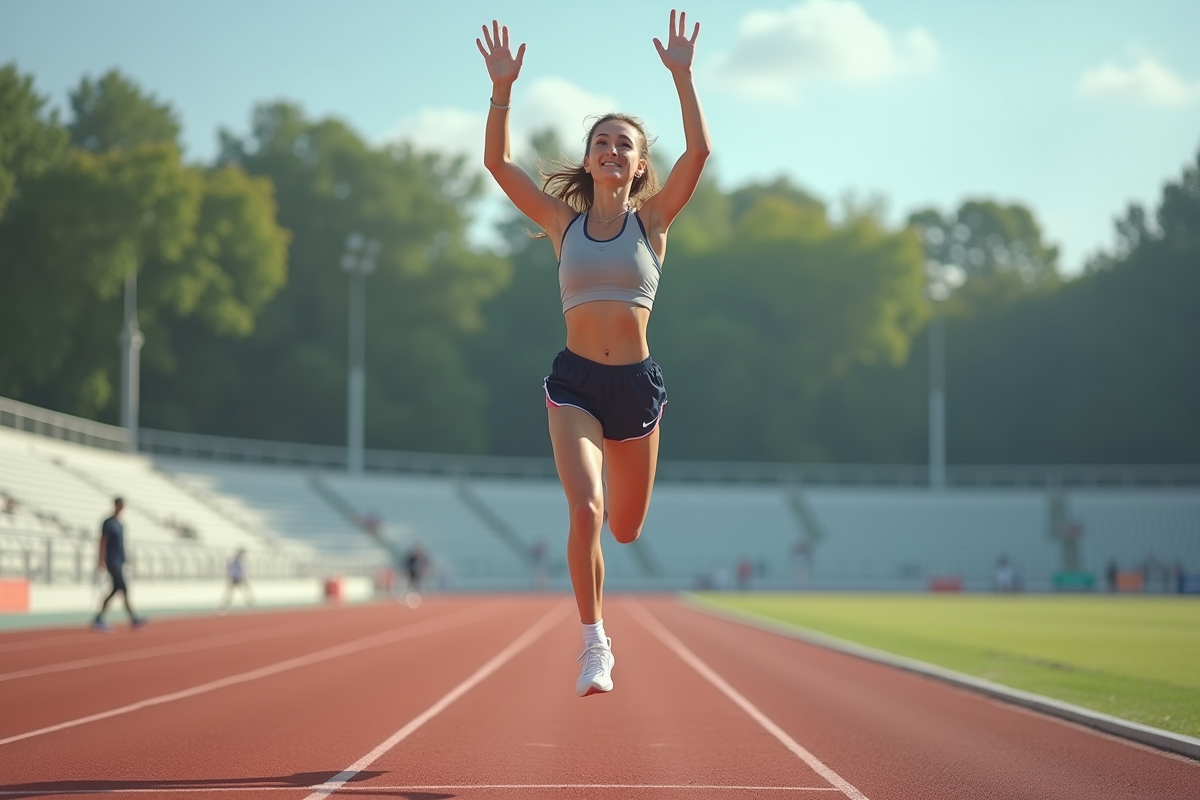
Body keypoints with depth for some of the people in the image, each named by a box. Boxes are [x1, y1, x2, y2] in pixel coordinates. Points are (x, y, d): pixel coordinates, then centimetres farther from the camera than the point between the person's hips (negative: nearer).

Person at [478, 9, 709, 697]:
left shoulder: (652, 220, 3)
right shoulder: (564, 222, 5)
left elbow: (700, 152, -11)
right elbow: (498, 161, -2)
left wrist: (682, 76, -16)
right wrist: (503, 88, -12)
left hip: (637, 381, 1)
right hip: (575, 381, -1)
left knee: (626, 528, 13)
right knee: (585, 511, -20)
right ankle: (595, 645, -7)